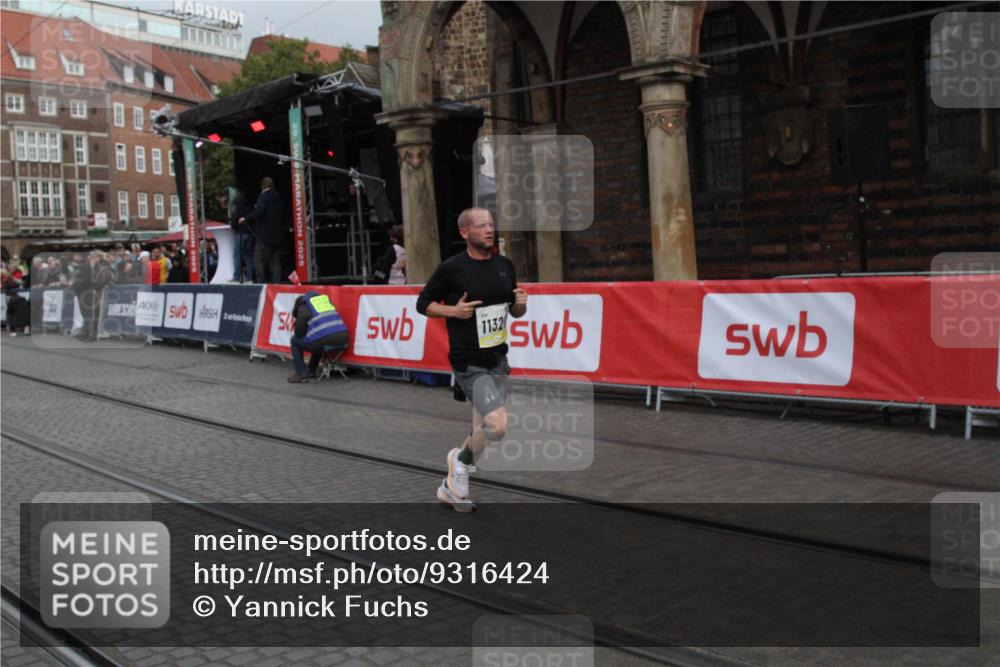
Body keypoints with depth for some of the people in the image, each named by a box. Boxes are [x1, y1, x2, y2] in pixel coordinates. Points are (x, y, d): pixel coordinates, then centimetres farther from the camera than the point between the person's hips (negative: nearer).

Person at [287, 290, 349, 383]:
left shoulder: (303, 309, 8)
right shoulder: (325, 299, 28)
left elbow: (299, 335, 9)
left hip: (324, 341, -7)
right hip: (342, 338, 7)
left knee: (295, 341, 19)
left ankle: (301, 374, 13)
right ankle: (311, 371, 42)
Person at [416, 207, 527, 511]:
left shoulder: (504, 265, 7)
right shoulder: (451, 268, -10)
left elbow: (516, 312, 17)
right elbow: (423, 304, -1)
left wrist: (521, 303, -6)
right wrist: (453, 310, -16)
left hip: (498, 360, 7)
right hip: (469, 364, -7)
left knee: (482, 430, 14)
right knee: (497, 426, -21)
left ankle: (451, 487, 36)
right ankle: (462, 462, 10)